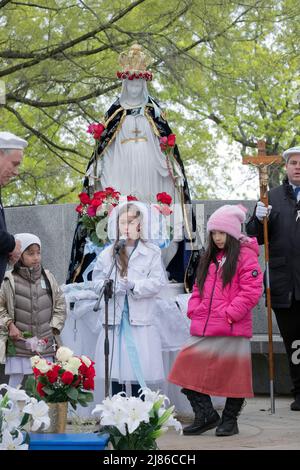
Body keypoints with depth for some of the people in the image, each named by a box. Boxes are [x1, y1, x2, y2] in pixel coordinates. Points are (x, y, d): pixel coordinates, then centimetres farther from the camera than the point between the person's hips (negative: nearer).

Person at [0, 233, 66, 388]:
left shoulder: (48, 277, 5)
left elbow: (60, 304, 13)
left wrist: (53, 328, 6)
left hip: (45, 346, 3)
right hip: (18, 346, -2)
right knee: (15, 383, 1)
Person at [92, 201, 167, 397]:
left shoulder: (152, 252, 2)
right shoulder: (108, 254, 9)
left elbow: (159, 282, -6)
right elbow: (97, 281, 4)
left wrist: (134, 286, -15)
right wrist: (114, 286, -14)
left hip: (140, 320, -2)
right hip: (114, 318, 2)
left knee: (139, 371, -1)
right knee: (115, 372, 4)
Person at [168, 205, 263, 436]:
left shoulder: (245, 256, -5)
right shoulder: (209, 258, 18)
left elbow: (252, 291, -12)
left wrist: (230, 314, -17)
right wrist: (194, 310, 7)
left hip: (233, 330, -6)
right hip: (204, 328, 7)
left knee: (233, 374, 2)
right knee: (188, 370, -1)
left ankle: (230, 420, 16)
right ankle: (206, 415, 5)